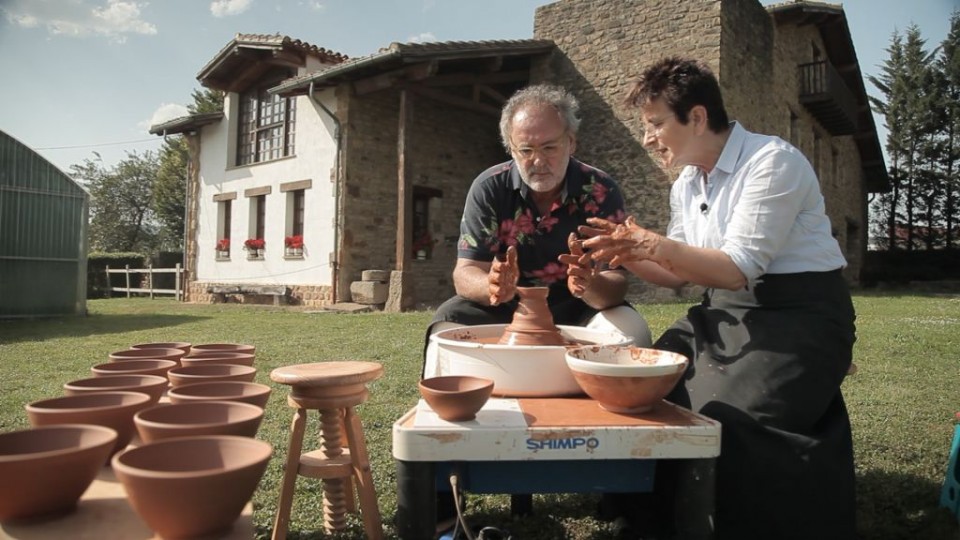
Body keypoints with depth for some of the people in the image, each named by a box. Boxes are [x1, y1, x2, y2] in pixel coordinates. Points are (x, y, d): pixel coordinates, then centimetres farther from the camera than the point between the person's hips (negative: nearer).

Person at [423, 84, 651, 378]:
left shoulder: (601, 191, -12)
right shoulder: (488, 188, -10)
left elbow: (616, 283, -17)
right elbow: (465, 274, -15)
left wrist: (591, 286, -42)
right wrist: (492, 286, -39)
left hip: (576, 311, 0)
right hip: (504, 310, 0)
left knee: (631, 329, -27)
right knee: (449, 319, -27)